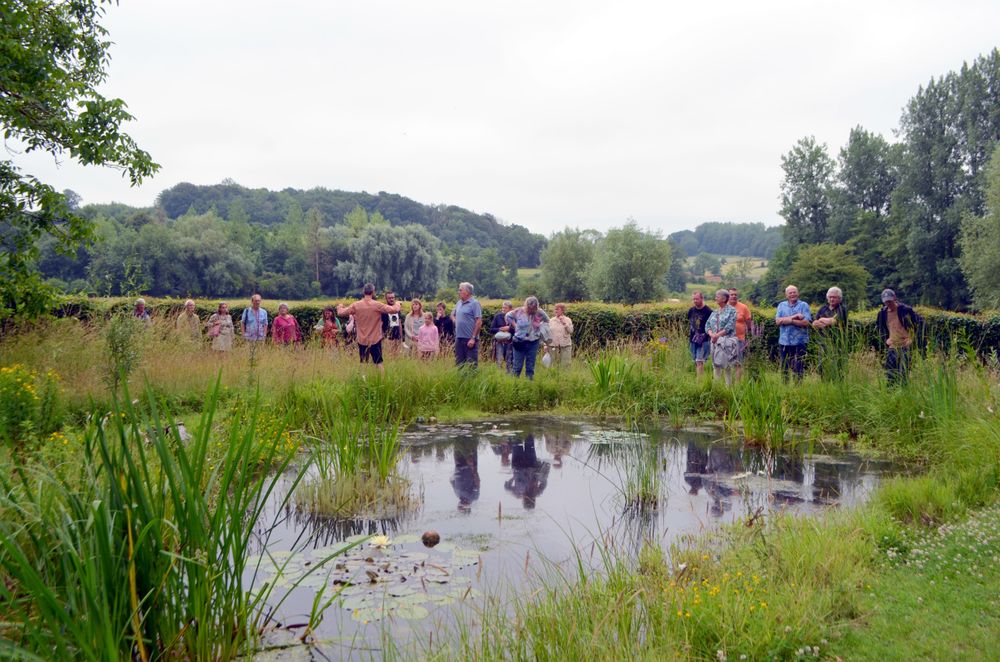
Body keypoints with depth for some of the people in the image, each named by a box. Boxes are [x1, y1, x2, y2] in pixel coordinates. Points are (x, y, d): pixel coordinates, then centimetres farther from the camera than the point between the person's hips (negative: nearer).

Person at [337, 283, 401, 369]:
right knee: (379, 362, 5)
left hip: (362, 340, 2)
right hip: (375, 339, -2)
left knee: (363, 363, 11)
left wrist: (339, 307, 25)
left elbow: (341, 313, 2)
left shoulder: (356, 305, -7)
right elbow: (394, 309, -11)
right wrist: (397, 304, 12)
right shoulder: (377, 305, -12)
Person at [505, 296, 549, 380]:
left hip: (533, 343, 2)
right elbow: (508, 316, 9)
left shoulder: (540, 313, -4)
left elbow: (547, 320, 16)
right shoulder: (519, 311, -8)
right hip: (519, 342, -2)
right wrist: (514, 325, 2)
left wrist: (540, 326, 4)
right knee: (517, 365, 0)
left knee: (530, 367, 8)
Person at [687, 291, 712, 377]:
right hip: (693, 340, 6)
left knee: (699, 361, -13)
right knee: (695, 362, 11)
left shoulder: (708, 311, -9)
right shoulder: (691, 310, 9)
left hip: (703, 340, -6)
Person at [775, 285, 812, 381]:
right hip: (784, 342, 3)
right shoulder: (781, 305, 9)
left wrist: (789, 320, -12)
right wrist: (793, 317, -14)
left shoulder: (804, 305, 0)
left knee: (798, 369, 1)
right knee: (784, 368, 11)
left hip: (799, 342, -3)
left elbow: (806, 322, -13)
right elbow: (777, 321, -6)